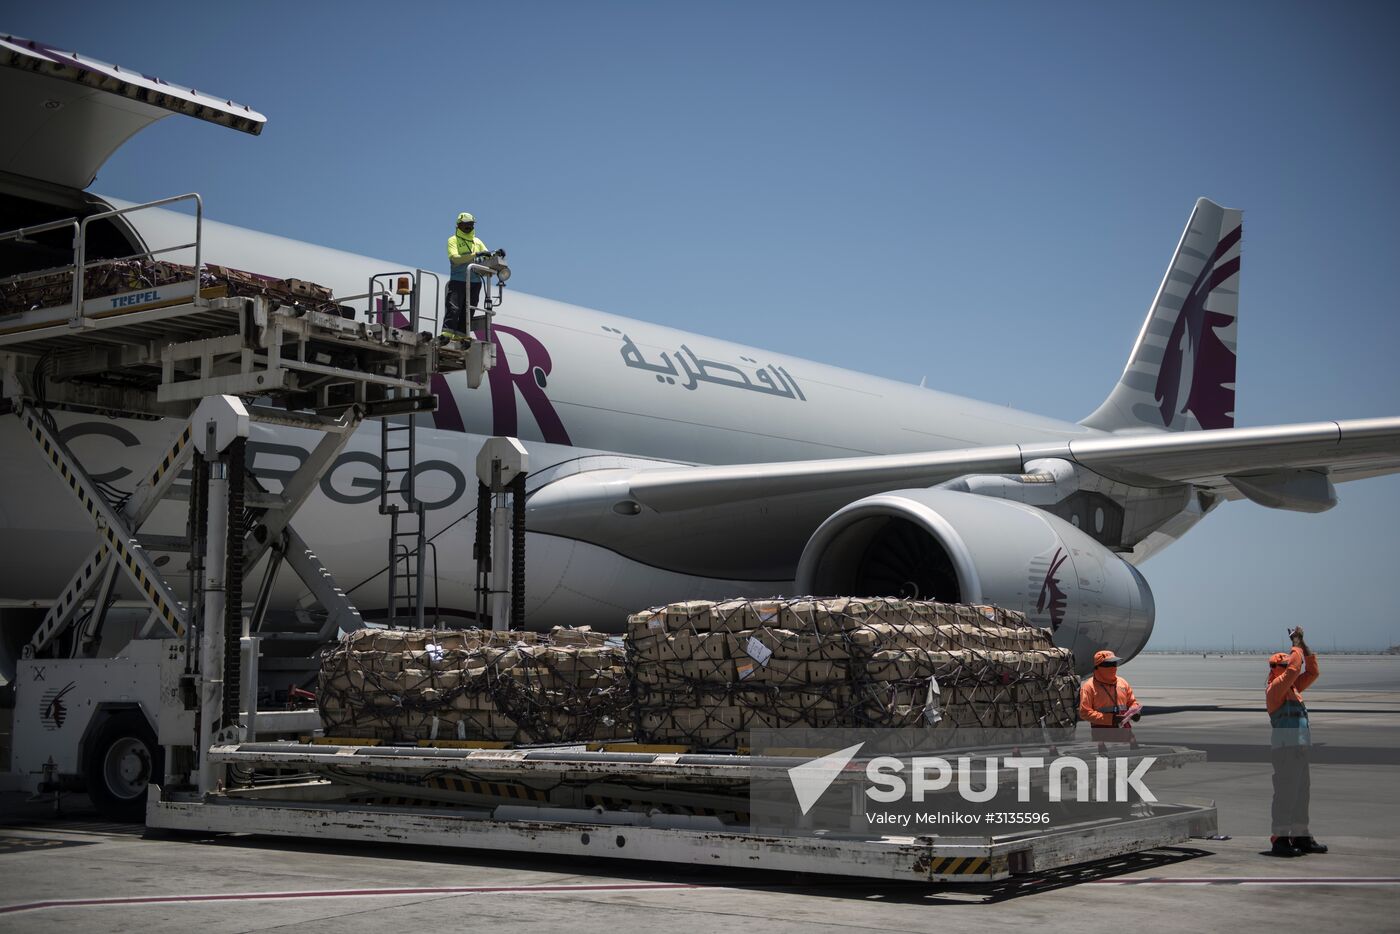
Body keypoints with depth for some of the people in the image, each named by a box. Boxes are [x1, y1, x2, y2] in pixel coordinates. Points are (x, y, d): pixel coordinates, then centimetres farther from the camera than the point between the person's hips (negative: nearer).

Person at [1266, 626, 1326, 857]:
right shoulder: (1274, 688, -8)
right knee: (1285, 792, -9)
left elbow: (1312, 671, 20)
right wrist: (1297, 646, -7)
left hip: (1301, 747, 9)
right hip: (1285, 747, -9)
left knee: (1302, 792, 14)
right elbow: (1293, 669, -20)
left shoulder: (1294, 688, 18)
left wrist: (1303, 644, 14)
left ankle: (1301, 837, 21)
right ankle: (1279, 839, -8)